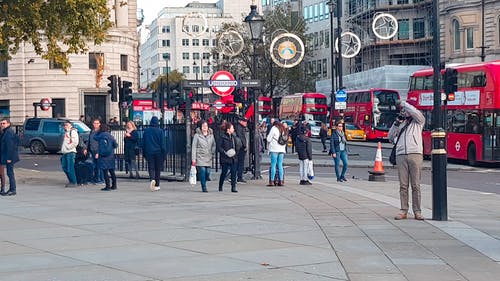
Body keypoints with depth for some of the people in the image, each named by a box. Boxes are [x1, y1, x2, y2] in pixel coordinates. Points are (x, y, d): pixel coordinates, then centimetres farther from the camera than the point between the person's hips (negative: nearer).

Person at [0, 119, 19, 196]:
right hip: (10, 156, 11)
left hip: (9, 156, -11)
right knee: (10, 173, 13)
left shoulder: (8, 132, -16)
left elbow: (10, 146, -21)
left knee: (10, 173, -8)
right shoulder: (9, 131, 15)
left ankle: (13, 190, -6)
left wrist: (9, 158, -22)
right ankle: (11, 189, 18)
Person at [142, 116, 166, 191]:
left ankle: (152, 179, -26)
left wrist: (144, 153, 15)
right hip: (158, 152, -1)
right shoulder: (160, 131, -6)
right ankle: (157, 185, 13)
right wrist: (164, 153, -1)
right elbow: (163, 143, -6)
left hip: (149, 152, 1)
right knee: (158, 168, 9)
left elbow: (143, 143, 7)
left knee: (151, 167, 2)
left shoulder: (146, 131, 2)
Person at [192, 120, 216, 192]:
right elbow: (194, 147, -2)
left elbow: (213, 146, 20)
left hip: (208, 157, 4)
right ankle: (204, 187, -4)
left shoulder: (211, 135, 10)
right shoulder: (197, 135, -1)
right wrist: (193, 159, -6)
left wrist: (212, 155, 12)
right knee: (202, 171, -13)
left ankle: (203, 183, 24)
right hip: (200, 157, -4)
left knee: (208, 172, -1)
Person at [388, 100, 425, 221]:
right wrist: (396, 123, 7)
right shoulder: (401, 123, 22)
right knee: (403, 185, 0)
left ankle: (417, 211, -3)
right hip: (401, 155, 3)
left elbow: (416, 112, -9)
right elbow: (391, 136, 19)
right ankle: (404, 211, 3)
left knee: (415, 185, -5)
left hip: (415, 154, -3)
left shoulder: (418, 121, 12)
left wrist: (403, 103, -1)